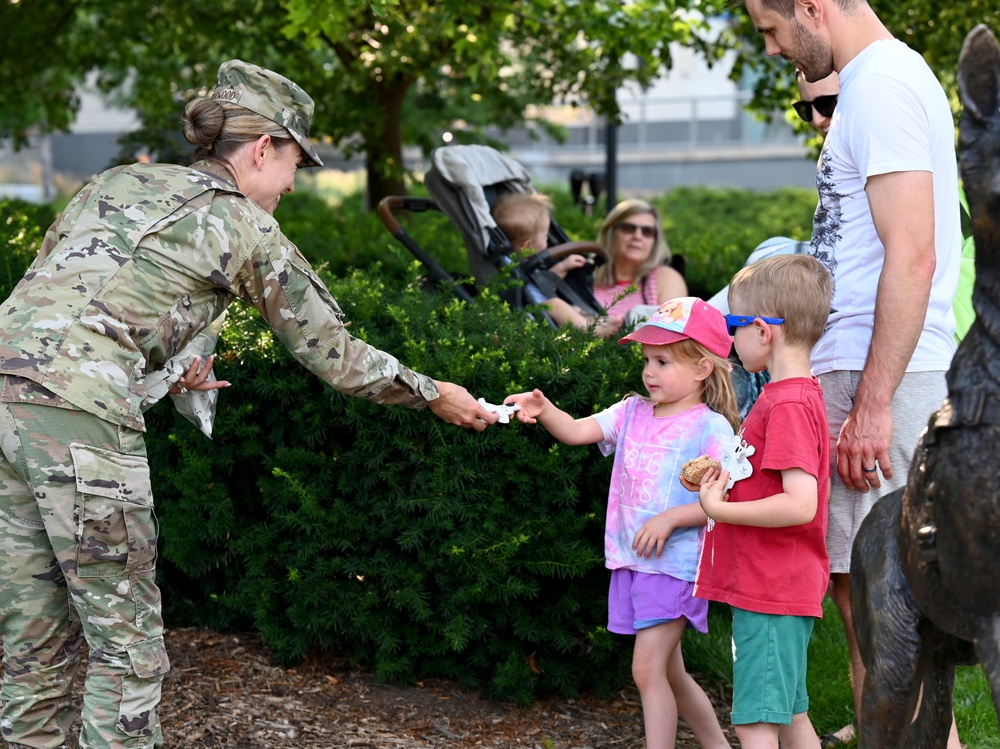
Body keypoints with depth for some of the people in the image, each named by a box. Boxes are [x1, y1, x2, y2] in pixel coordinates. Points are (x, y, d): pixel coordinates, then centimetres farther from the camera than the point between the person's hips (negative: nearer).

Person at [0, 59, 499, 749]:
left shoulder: (117, 180, 23)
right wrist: (435, 395, 25)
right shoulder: (247, 227, 6)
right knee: (128, 649, 3)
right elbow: (333, 355, 11)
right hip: (81, 413, -7)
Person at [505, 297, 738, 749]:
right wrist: (543, 410, -20)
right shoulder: (633, 412, 9)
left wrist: (671, 518, -20)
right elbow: (577, 432, -2)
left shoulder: (710, 427, -9)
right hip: (630, 560, 7)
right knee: (669, 673, 16)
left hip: (674, 562, -7)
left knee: (647, 667, -13)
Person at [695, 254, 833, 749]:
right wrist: (721, 481, 7)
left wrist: (719, 509, -18)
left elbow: (800, 504, -27)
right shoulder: (794, 394, 14)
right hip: (779, 591, 10)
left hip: (770, 595, -10)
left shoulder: (789, 404, -18)